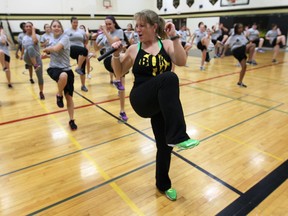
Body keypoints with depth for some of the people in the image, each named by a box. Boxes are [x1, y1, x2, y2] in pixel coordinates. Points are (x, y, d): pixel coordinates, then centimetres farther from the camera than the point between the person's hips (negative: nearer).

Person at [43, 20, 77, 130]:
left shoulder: (65, 37, -6)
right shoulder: (51, 40, 12)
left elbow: (56, 48, -23)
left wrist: (47, 49, -5)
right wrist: (48, 53, 13)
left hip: (67, 69, -2)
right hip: (53, 68, 2)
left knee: (69, 97, 0)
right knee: (63, 76, -38)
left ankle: (72, 120, 17)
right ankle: (59, 95, -8)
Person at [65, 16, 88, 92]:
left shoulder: (82, 31, 15)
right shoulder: (67, 31, 6)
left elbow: (85, 42, 20)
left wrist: (87, 37, 0)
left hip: (81, 52, 4)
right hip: (72, 49, -4)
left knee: (83, 69, 2)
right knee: (85, 50, -37)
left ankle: (83, 85, 14)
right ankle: (78, 68, -28)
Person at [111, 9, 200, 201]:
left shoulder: (166, 45, 5)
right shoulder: (134, 49, 5)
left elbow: (181, 61, -11)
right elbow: (119, 73, 10)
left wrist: (174, 36, -15)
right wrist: (116, 54, -5)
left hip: (163, 103, 3)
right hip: (141, 101, -2)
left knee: (164, 144, 8)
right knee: (169, 78, -33)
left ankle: (163, 184, 36)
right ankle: (178, 137, -37)